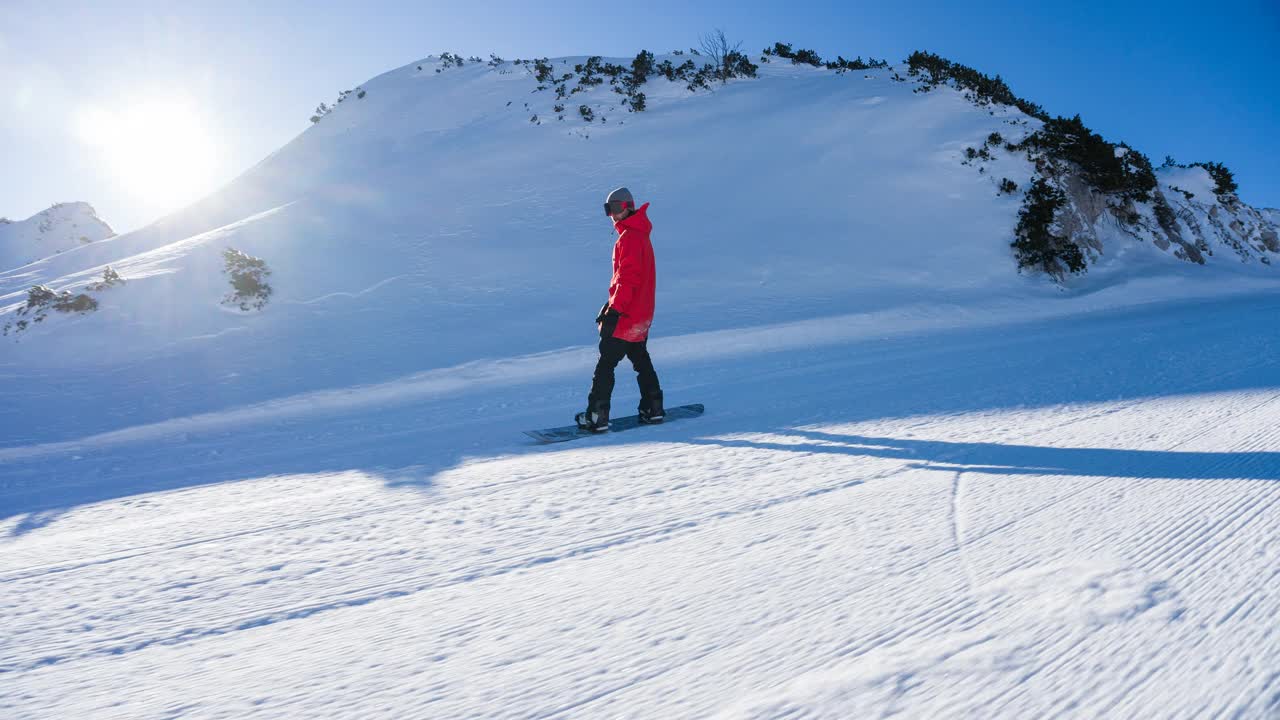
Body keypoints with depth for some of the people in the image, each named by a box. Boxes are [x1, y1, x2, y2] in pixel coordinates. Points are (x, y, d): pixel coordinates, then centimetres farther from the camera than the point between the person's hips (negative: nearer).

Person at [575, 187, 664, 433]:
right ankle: (653, 408, 23)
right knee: (641, 360, 18)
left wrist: (614, 311, -25)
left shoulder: (630, 237, -16)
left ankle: (597, 416, -4)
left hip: (626, 315, -10)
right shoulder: (638, 234, 15)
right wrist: (612, 304, 24)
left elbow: (627, 279, -23)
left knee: (606, 363, -5)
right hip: (642, 313, 10)